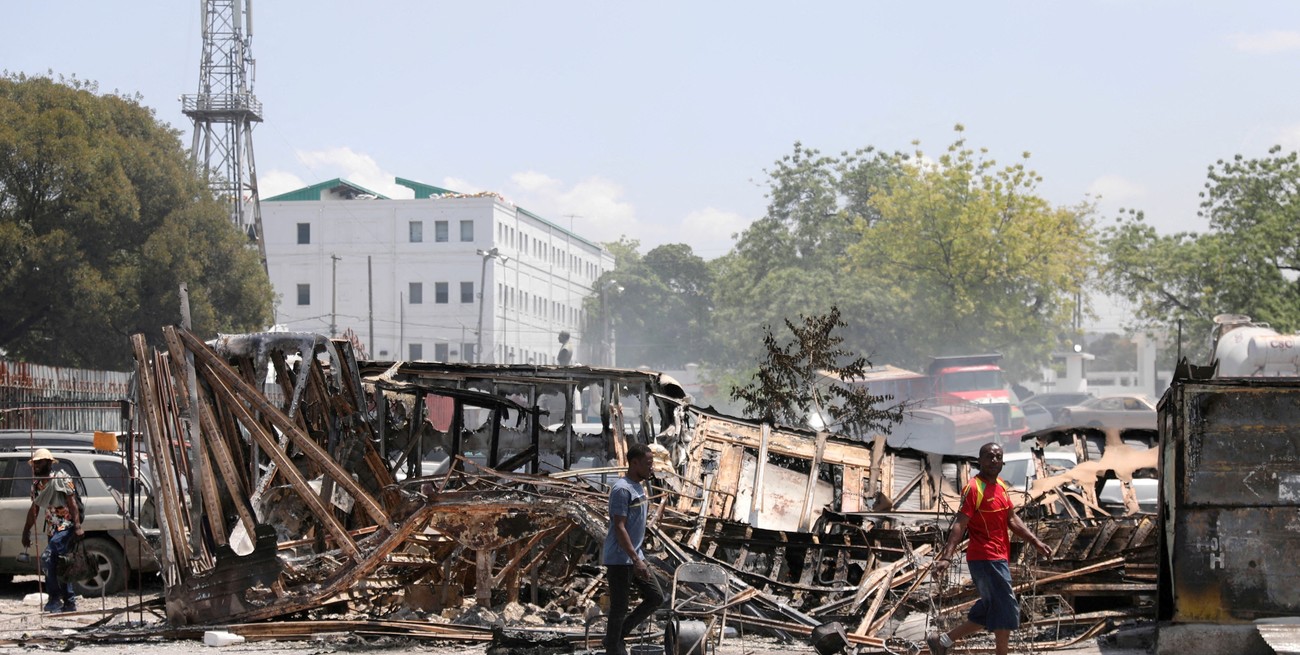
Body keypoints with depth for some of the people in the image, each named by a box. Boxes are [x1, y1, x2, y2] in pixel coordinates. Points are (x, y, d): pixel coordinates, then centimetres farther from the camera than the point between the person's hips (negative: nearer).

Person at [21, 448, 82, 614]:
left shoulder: (61, 479, -9)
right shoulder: (37, 485, 12)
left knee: (47, 557, -22)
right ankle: (69, 602, 16)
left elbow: (72, 503, -14)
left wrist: (77, 526, -22)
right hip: (52, 529, 8)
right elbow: (34, 510, 21)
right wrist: (26, 532, 20)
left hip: (66, 527, -8)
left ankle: (55, 598, -17)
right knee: (58, 566, 9)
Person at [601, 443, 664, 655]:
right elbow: (619, 528, -22)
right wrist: (636, 560, -25)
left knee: (656, 597, 9)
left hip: (635, 558, 9)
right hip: (620, 560, -9)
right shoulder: (622, 489, -18)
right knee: (619, 608, -2)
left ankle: (619, 635, 18)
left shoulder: (638, 487, 12)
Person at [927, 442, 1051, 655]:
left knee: (987, 613, 15)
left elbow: (1012, 520, 20)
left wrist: (1036, 542, 14)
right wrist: (946, 556, -32)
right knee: (1007, 611, -7)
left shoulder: (1001, 486, 12)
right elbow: (960, 524, -23)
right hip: (986, 559, -9)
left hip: (998, 558, 9)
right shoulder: (974, 488, -15)